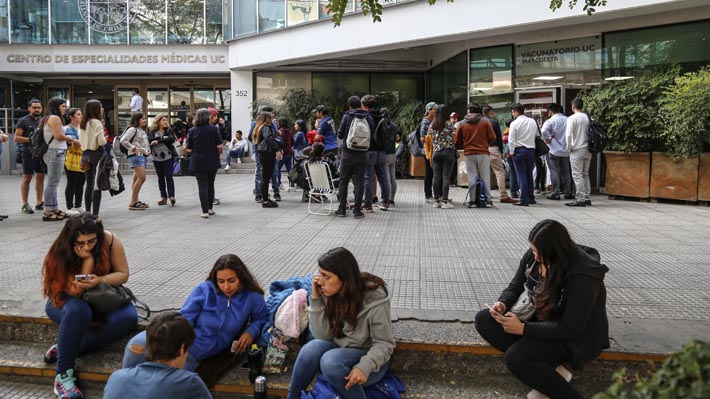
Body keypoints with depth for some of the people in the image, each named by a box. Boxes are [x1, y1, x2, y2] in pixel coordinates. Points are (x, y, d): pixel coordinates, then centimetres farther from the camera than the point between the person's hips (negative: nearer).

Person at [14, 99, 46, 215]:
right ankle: (25, 204, 3)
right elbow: (16, 138, -5)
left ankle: (40, 203, 16)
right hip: (29, 153, -5)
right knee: (27, 178, -1)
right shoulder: (23, 121, -1)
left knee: (40, 177, 8)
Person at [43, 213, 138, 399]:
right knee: (78, 311, -40)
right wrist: (88, 259, -34)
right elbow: (75, 291, -23)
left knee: (128, 317, -30)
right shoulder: (60, 253, -22)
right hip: (67, 300, -2)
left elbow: (123, 274, -11)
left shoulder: (110, 241, -19)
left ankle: (68, 348, -21)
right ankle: (63, 374, -28)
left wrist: (99, 280, -31)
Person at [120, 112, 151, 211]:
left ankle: (135, 201, 12)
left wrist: (148, 150, 15)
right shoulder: (133, 129, -7)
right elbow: (123, 140, -16)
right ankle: (132, 203, -17)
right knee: (142, 178, -18)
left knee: (137, 179, 10)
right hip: (136, 156, -9)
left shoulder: (142, 130, 21)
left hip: (143, 156, 9)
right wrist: (134, 148, -17)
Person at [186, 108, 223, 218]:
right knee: (210, 184, 17)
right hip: (212, 161, 1)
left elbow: (189, 149, -4)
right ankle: (210, 208, 25)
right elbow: (219, 146, -9)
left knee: (202, 185, 4)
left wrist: (185, 147, 17)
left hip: (198, 162, -1)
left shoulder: (192, 131, -6)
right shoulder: (213, 129, -7)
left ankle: (205, 211, 1)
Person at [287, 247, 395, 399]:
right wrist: (316, 299, -20)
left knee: (331, 360, -32)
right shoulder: (329, 294, -9)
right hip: (339, 351, 5)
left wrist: (364, 367, -34)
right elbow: (323, 335, -9)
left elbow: (384, 344, -16)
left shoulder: (375, 300, -23)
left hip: (369, 358, -4)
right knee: (312, 348, -26)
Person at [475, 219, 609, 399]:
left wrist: (523, 329, -28)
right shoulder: (533, 256, -8)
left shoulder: (583, 276, -27)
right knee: (483, 319, -8)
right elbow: (514, 287, 6)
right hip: (540, 321, 9)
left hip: (576, 338, -9)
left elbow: (571, 329, -26)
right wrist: (502, 304, -18)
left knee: (515, 358, -29)